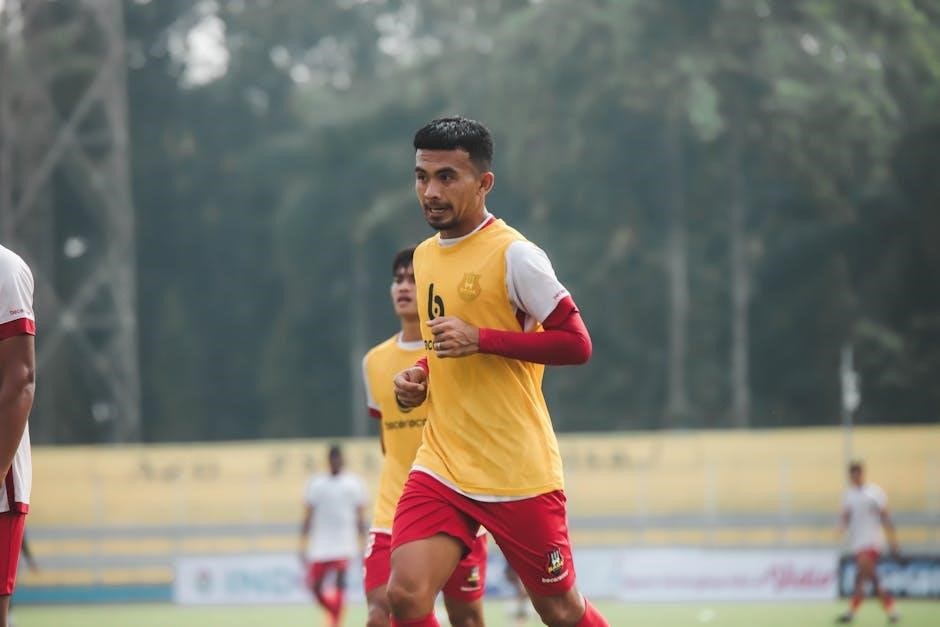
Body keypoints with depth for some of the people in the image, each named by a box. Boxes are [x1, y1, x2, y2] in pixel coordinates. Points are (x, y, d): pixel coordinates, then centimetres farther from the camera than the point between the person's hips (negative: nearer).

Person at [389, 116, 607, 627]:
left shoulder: (513, 254, -12)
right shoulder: (424, 255, 12)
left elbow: (576, 344, -15)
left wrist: (479, 340, -22)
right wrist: (421, 374, 6)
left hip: (517, 470, -6)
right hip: (441, 466, 6)